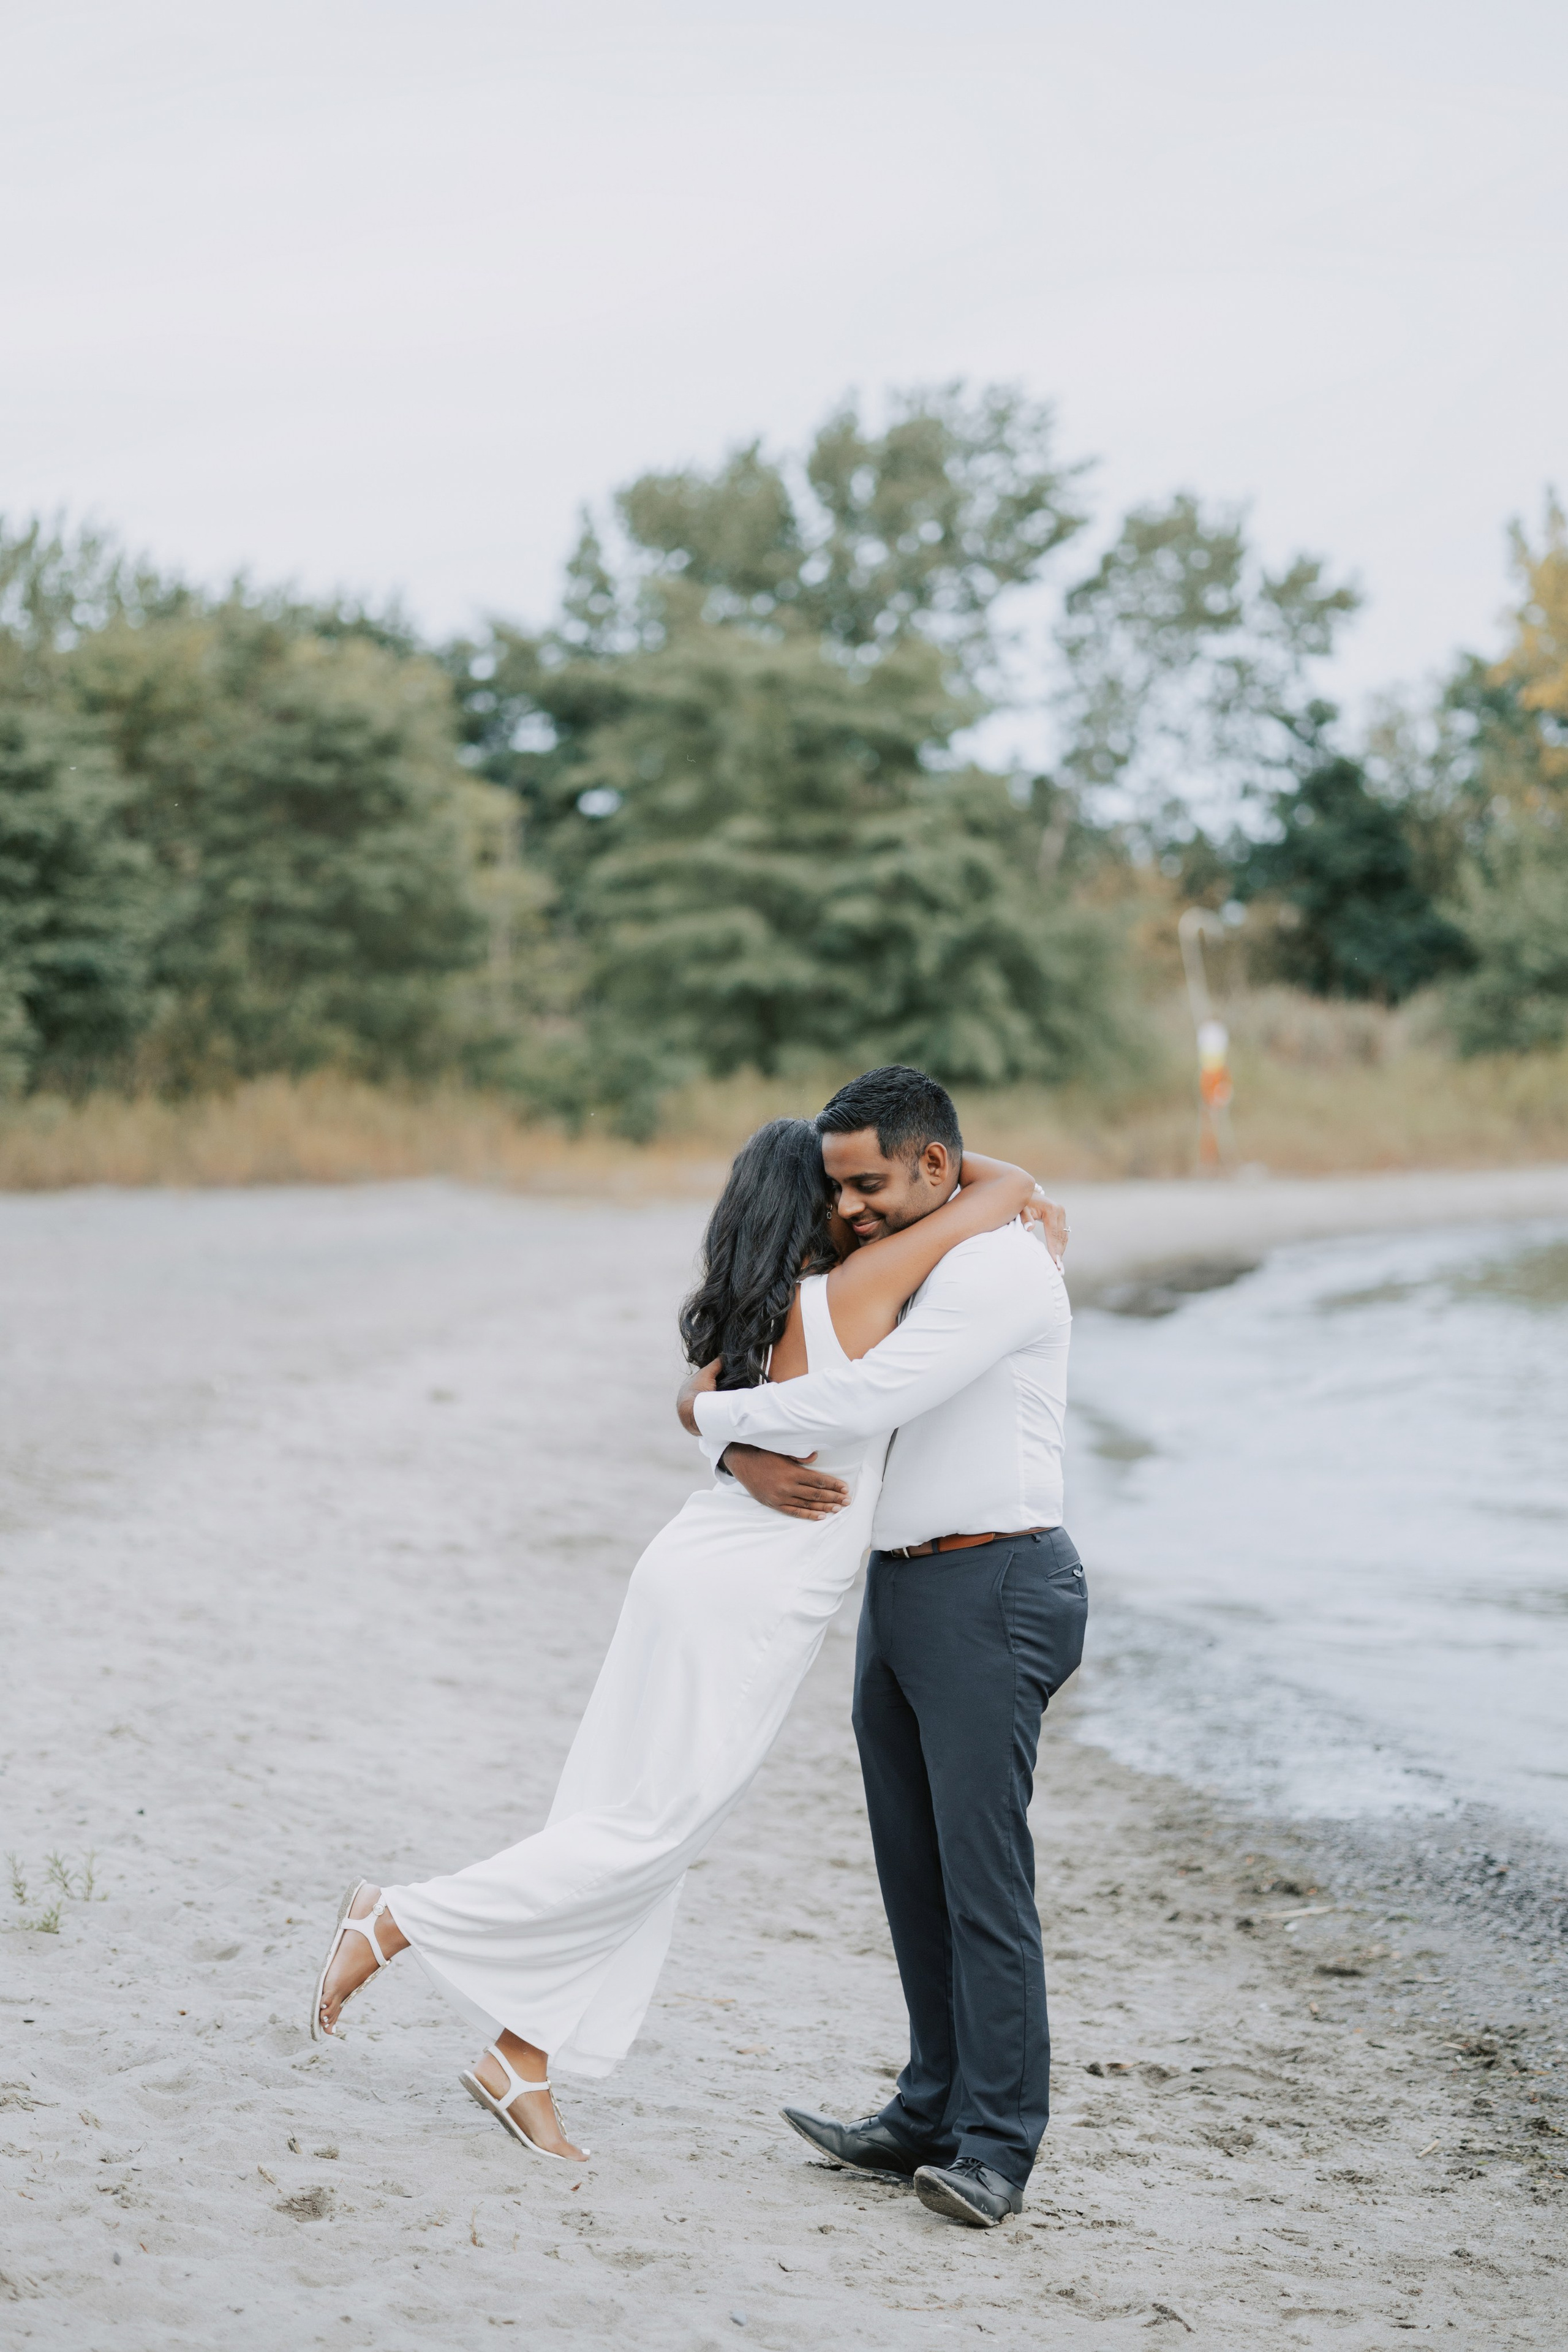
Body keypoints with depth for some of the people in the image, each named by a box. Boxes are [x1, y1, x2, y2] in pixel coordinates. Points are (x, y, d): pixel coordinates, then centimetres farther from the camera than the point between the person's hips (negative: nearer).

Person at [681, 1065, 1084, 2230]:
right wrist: (749, 1456, -12)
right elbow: (761, 1388, 12)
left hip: (994, 1588, -9)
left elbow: (860, 1402, -24)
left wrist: (716, 1410, -10)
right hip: (903, 1593, 9)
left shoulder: (998, 1267, -14)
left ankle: (999, 2147, -5)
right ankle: (934, 2112, 20)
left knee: (981, 1863, -10)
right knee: (915, 1862, 11)